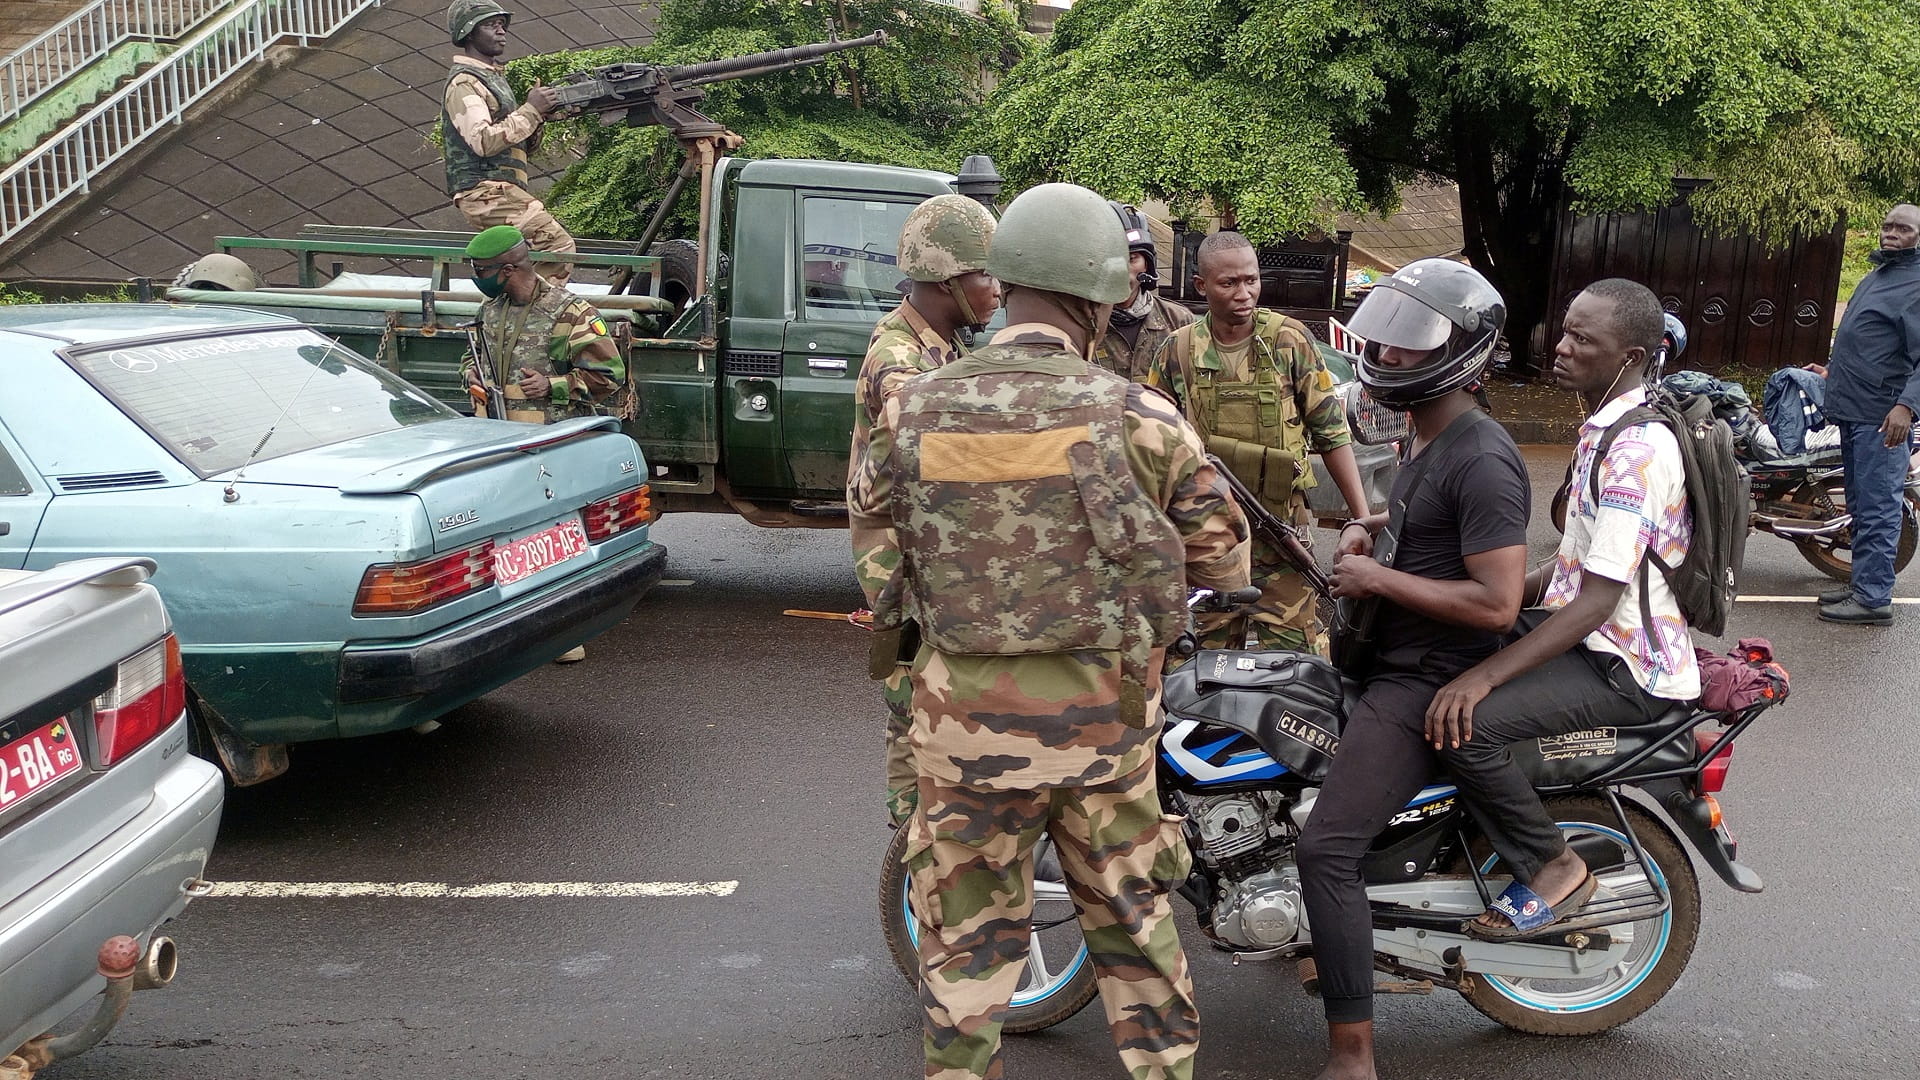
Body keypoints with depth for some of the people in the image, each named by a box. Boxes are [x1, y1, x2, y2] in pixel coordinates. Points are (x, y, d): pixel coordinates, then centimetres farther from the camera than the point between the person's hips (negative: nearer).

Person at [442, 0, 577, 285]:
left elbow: (521, 145, 23)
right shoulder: (463, 83, -7)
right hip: (486, 192, -10)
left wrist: (537, 119, 2)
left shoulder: (494, 77, 24)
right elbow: (483, 141, -22)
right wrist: (530, 110, -17)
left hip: (501, 192, 10)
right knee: (559, 246, -19)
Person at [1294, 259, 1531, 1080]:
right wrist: (1369, 531, 10)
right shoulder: (1428, 441, 12)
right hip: (1392, 662, 11)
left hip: (1431, 684, -11)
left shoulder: (1480, 460, -20)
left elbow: (1496, 604, -27)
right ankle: (1336, 931, 40)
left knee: (1327, 850, -19)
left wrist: (1378, 579, -20)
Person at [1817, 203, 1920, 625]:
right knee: (1861, 505, 14)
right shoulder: (1877, 275, 20)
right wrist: (1833, 372, 40)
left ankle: (1874, 597, -7)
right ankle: (1862, 584, 22)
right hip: (1854, 411, 10)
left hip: (1882, 417, -10)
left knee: (1876, 509, -9)